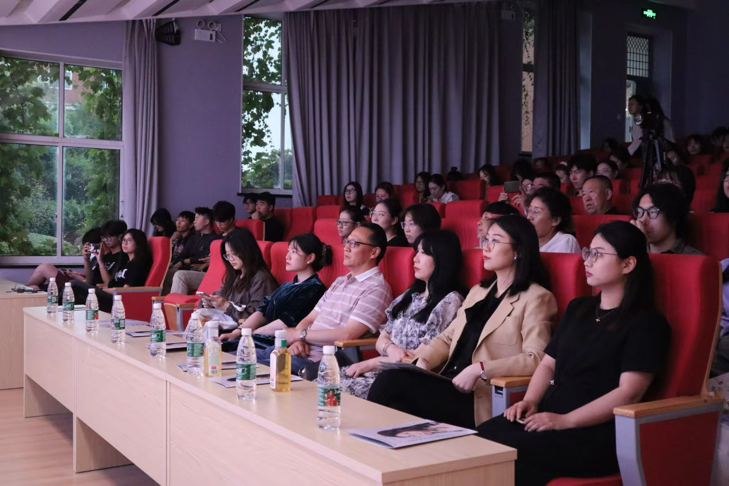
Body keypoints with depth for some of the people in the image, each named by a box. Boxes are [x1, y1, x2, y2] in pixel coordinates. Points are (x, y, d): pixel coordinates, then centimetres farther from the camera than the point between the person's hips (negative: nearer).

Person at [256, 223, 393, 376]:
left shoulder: (377, 289, -9)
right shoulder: (339, 282, 20)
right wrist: (297, 341, -7)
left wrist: (299, 334, -10)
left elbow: (347, 334, -19)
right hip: (302, 351, 8)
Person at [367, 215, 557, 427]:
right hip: (449, 386, 7)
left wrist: (479, 369, -21)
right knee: (389, 378, -22)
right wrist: (423, 360, 0)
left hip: (481, 400, -7)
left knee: (392, 384, -25)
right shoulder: (478, 291, 22)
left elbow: (536, 359, -13)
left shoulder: (536, 298, -2)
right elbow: (448, 338, 21)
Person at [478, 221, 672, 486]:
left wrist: (565, 420, -19)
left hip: (597, 434, -6)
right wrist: (530, 401, 1)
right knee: (482, 438, -22)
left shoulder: (646, 323, -3)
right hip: (548, 419, 7)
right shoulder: (578, 308, 21)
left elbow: (628, 393, -13)